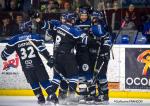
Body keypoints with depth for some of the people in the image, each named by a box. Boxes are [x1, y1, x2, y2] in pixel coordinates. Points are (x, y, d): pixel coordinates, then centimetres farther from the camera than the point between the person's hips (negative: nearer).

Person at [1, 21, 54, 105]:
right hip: (37, 63, -2)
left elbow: (8, 50, 12)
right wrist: (50, 58, -10)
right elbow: (42, 49, -10)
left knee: (33, 82, 15)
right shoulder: (36, 37, 0)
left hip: (26, 66, 2)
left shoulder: (15, 39, 6)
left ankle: (40, 98, 8)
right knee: (44, 80, 4)